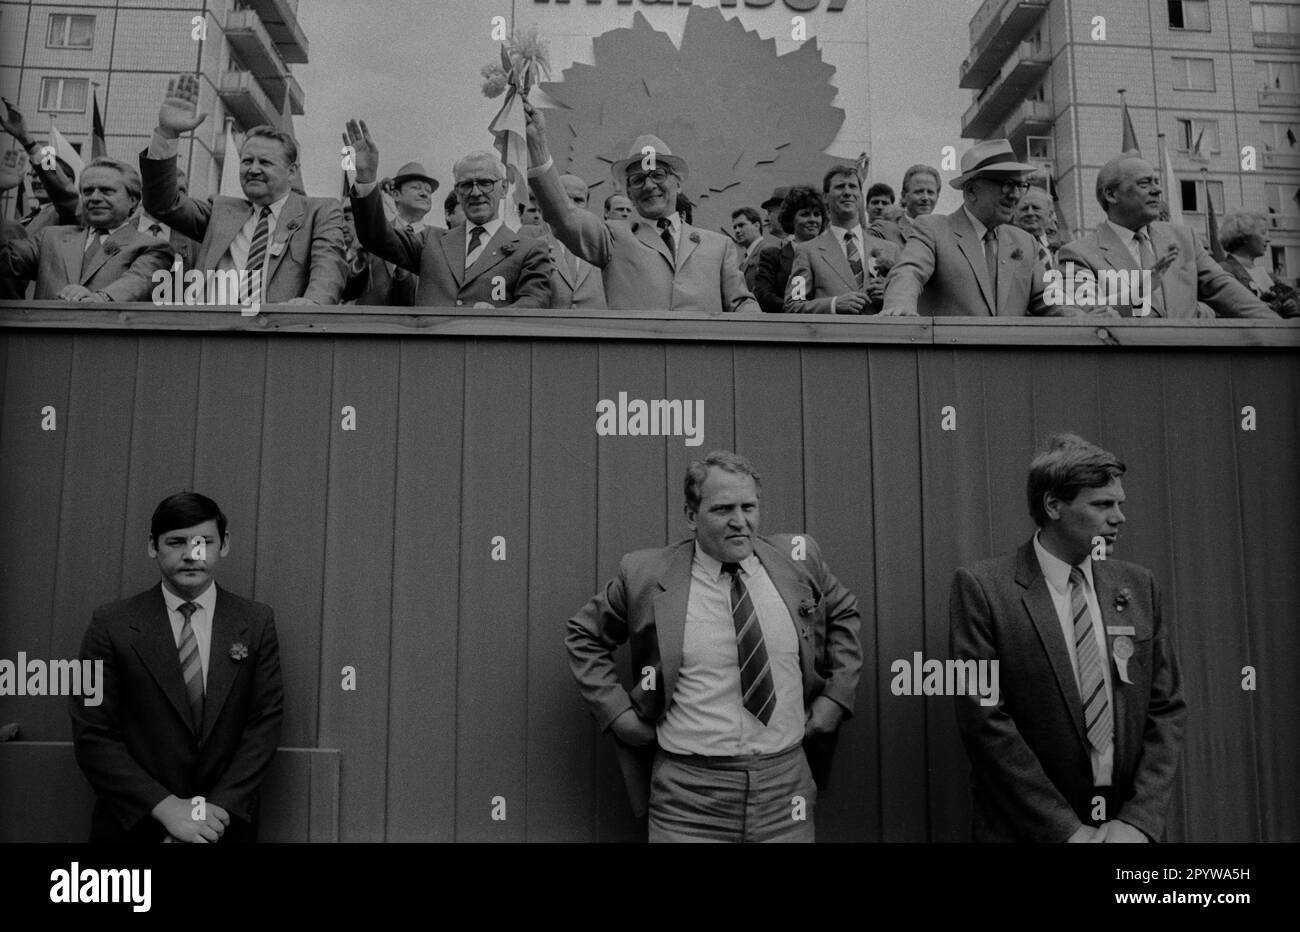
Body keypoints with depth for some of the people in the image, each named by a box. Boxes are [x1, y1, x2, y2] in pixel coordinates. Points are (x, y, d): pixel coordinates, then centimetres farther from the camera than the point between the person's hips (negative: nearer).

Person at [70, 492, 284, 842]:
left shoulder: (257, 622, -3)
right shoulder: (111, 625, -7)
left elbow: (265, 722, -5)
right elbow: (92, 736, -9)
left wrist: (218, 808, -16)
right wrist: (165, 807, -18)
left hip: (227, 824, 1)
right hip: (132, 826, -1)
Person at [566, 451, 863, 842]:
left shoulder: (798, 558, 2)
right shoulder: (646, 575, -5)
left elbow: (843, 614, 18)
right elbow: (583, 636, 8)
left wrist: (835, 696, 8)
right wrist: (618, 711, 0)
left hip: (786, 792, 2)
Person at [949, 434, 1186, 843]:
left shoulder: (1138, 586, 3)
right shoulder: (982, 588, -11)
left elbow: (1166, 709, 2)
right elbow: (984, 719, -15)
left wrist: (1139, 820, -9)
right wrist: (1065, 828, -17)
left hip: (1128, 826, 4)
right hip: (1027, 828, -4)